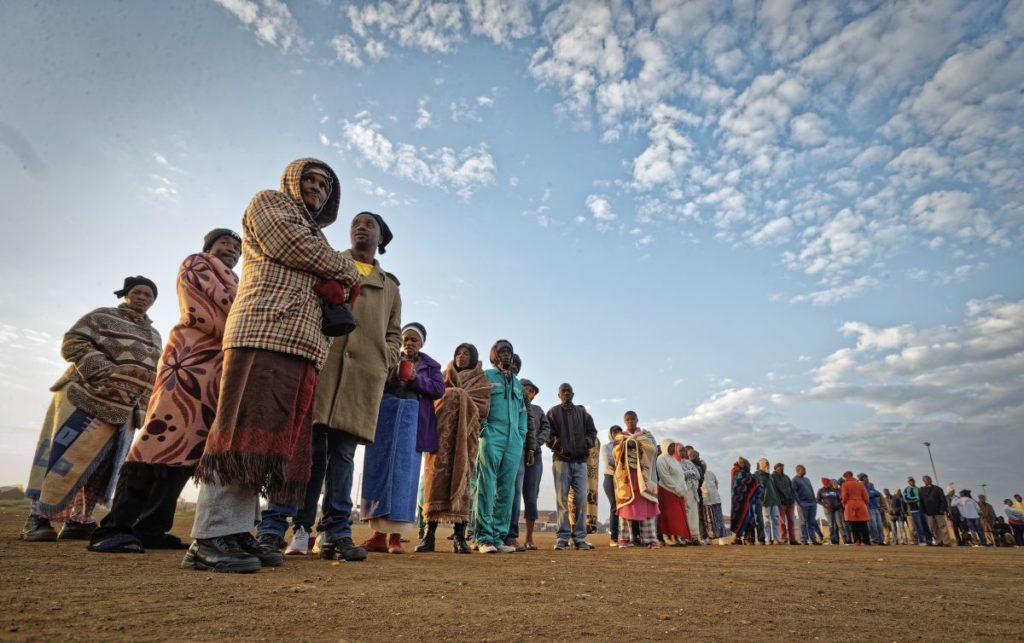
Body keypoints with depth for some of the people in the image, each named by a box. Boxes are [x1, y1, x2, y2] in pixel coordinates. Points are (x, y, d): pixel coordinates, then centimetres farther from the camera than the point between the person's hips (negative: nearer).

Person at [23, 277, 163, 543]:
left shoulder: (154, 335, 20)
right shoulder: (102, 316, 5)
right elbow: (72, 343, -6)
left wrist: (145, 409, 9)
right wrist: (106, 370, -19)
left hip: (123, 411, 5)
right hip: (85, 396, -5)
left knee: (102, 467, 6)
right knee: (65, 456, -6)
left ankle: (79, 521, 14)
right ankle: (37, 517, 5)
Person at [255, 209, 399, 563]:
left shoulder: (390, 286, 26)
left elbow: (394, 332, 24)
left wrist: (387, 361, 3)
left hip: (363, 375, 2)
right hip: (319, 362, -2)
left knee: (343, 452, 2)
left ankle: (335, 533, 5)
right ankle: (272, 529, -3)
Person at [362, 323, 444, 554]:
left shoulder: (430, 365, 16)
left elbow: (439, 389, 2)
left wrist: (415, 378, -11)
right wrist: (386, 377, -14)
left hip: (411, 418, -1)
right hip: (384, 414, 1)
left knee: (404, 472, -6)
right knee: (378, 469, -2)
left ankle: (395, 535, -3)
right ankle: (378, 533, 2)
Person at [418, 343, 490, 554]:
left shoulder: (481, 380, 15)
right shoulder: (444, 376, 24)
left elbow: (483, 409, 0)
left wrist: (455, 395, -7)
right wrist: (462, 398, -6)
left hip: (465, 433, -1)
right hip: (442, 430, 2)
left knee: (461, 474, -10)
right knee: (437, 470, -12)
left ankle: (459, 535, -11)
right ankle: (429, 533, -14)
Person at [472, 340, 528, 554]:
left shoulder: (517, 382, 25)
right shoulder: (486, 376, 7)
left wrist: (522, 434, 13)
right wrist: (483, 428, -13)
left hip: (514, 441, 6)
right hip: (492, 438, -6)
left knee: (507, 490, 3)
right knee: (487, 487, -8)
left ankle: (499, 536, 8)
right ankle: (484, 538, -5)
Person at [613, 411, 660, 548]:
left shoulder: (646, 434, 14)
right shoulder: (620, 437, 13)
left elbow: (653, 447, -4)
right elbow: (615, 453, -2)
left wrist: (637, 442, -15)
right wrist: (625, 444, -19)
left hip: (643, 474, 1)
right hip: (626, 474, 0)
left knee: (647, 506, -6)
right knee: (626, 505, -5)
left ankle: (649, 538, -4)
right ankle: (625, 538, -3)